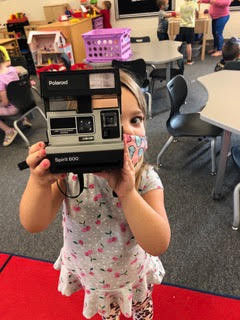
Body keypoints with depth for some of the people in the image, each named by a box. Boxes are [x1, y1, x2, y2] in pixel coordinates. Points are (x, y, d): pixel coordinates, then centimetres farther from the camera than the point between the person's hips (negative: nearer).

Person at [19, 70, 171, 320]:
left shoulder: (146, 179, -30)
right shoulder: (69, 172, -28)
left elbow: (158, 245, -36)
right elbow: (33, 225, -25)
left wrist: (127, 193, -50)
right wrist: (39, 183, -44)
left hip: (133, 272, -1)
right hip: (87, 271, 2)